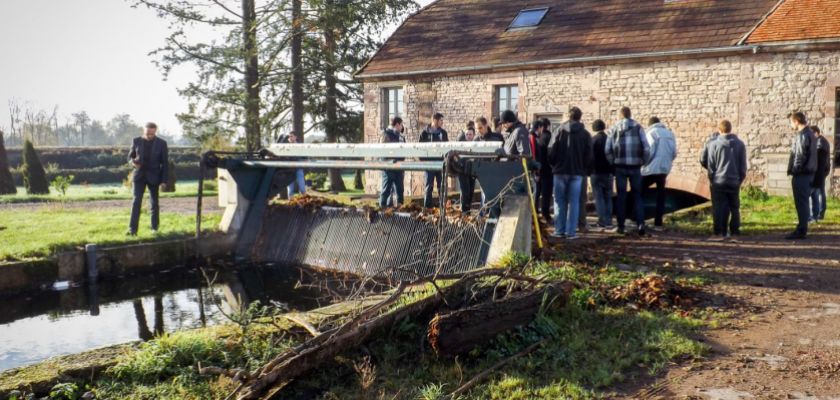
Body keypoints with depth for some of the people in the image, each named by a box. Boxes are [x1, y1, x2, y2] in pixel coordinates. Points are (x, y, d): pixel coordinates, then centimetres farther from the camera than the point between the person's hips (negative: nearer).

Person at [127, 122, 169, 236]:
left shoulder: (161, 143, -4)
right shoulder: (136, 141, 0)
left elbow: (165, 163, -2)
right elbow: (130, 156, 11)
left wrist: (164, 180, -7)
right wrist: (133, 162, -14)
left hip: (154, 177, 0)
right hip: (139, 175, 0)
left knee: (154, 203, 8)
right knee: (136, 201, -10)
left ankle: (155, 227, 21)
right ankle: (132, 229, -12)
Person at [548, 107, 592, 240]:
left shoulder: (560, 131, -4)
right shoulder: (585, 134, 0)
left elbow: (551, 151, -5)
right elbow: (589, 155, 0)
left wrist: (554, 165, 11)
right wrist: (585, 169, 15)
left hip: (561, 171, 0)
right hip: (577, 172, 1)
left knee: (559, 201, 8)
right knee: (574, 202, 4)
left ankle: (559, 230, 7)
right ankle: (571, 232, 0)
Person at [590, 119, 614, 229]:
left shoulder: (592, 140, -8)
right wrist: (614, 171, 12)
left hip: (596, 172, -3)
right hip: (608, 173, 3)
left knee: (599, 198, 0)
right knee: (608, 198, 11)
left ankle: (602, 222, -5)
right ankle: (609, 222, 9)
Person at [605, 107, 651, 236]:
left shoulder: (614, 129, 4)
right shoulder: (638, 127, 1)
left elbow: (607, 149, -2)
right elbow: (646, 148, -5)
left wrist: (613, 163, 9)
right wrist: (644, 162, 9)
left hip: (620, 167, 0)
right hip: (635, 167, 0)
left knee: (621, 197, 8)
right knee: (637, 196, 9)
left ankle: (621, 226, 9)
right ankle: (640, 223, -7)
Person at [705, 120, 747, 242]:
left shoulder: (714, 144, -5)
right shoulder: (740, 144, 5)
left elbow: (710, 165, -3)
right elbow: (743, 165, 7)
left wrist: (712, 179, 7)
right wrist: (741, 179, 15)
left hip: (719, 181, -3)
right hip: (734, 181, 3)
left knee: (719, 208, 1)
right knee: (734, 207, 11)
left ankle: (720, 232, -1)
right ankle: (734, 231, 11)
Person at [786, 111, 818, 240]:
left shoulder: (803, 135, -15)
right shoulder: (809, 133, 16)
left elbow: (800, 156, -20)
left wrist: (794, 171, -12)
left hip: (801, 174, -10)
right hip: (807, 173, 10)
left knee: (801, 203, -6)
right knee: (803, 202, 14)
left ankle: (801, 231, -4)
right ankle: (802, 229, 20)